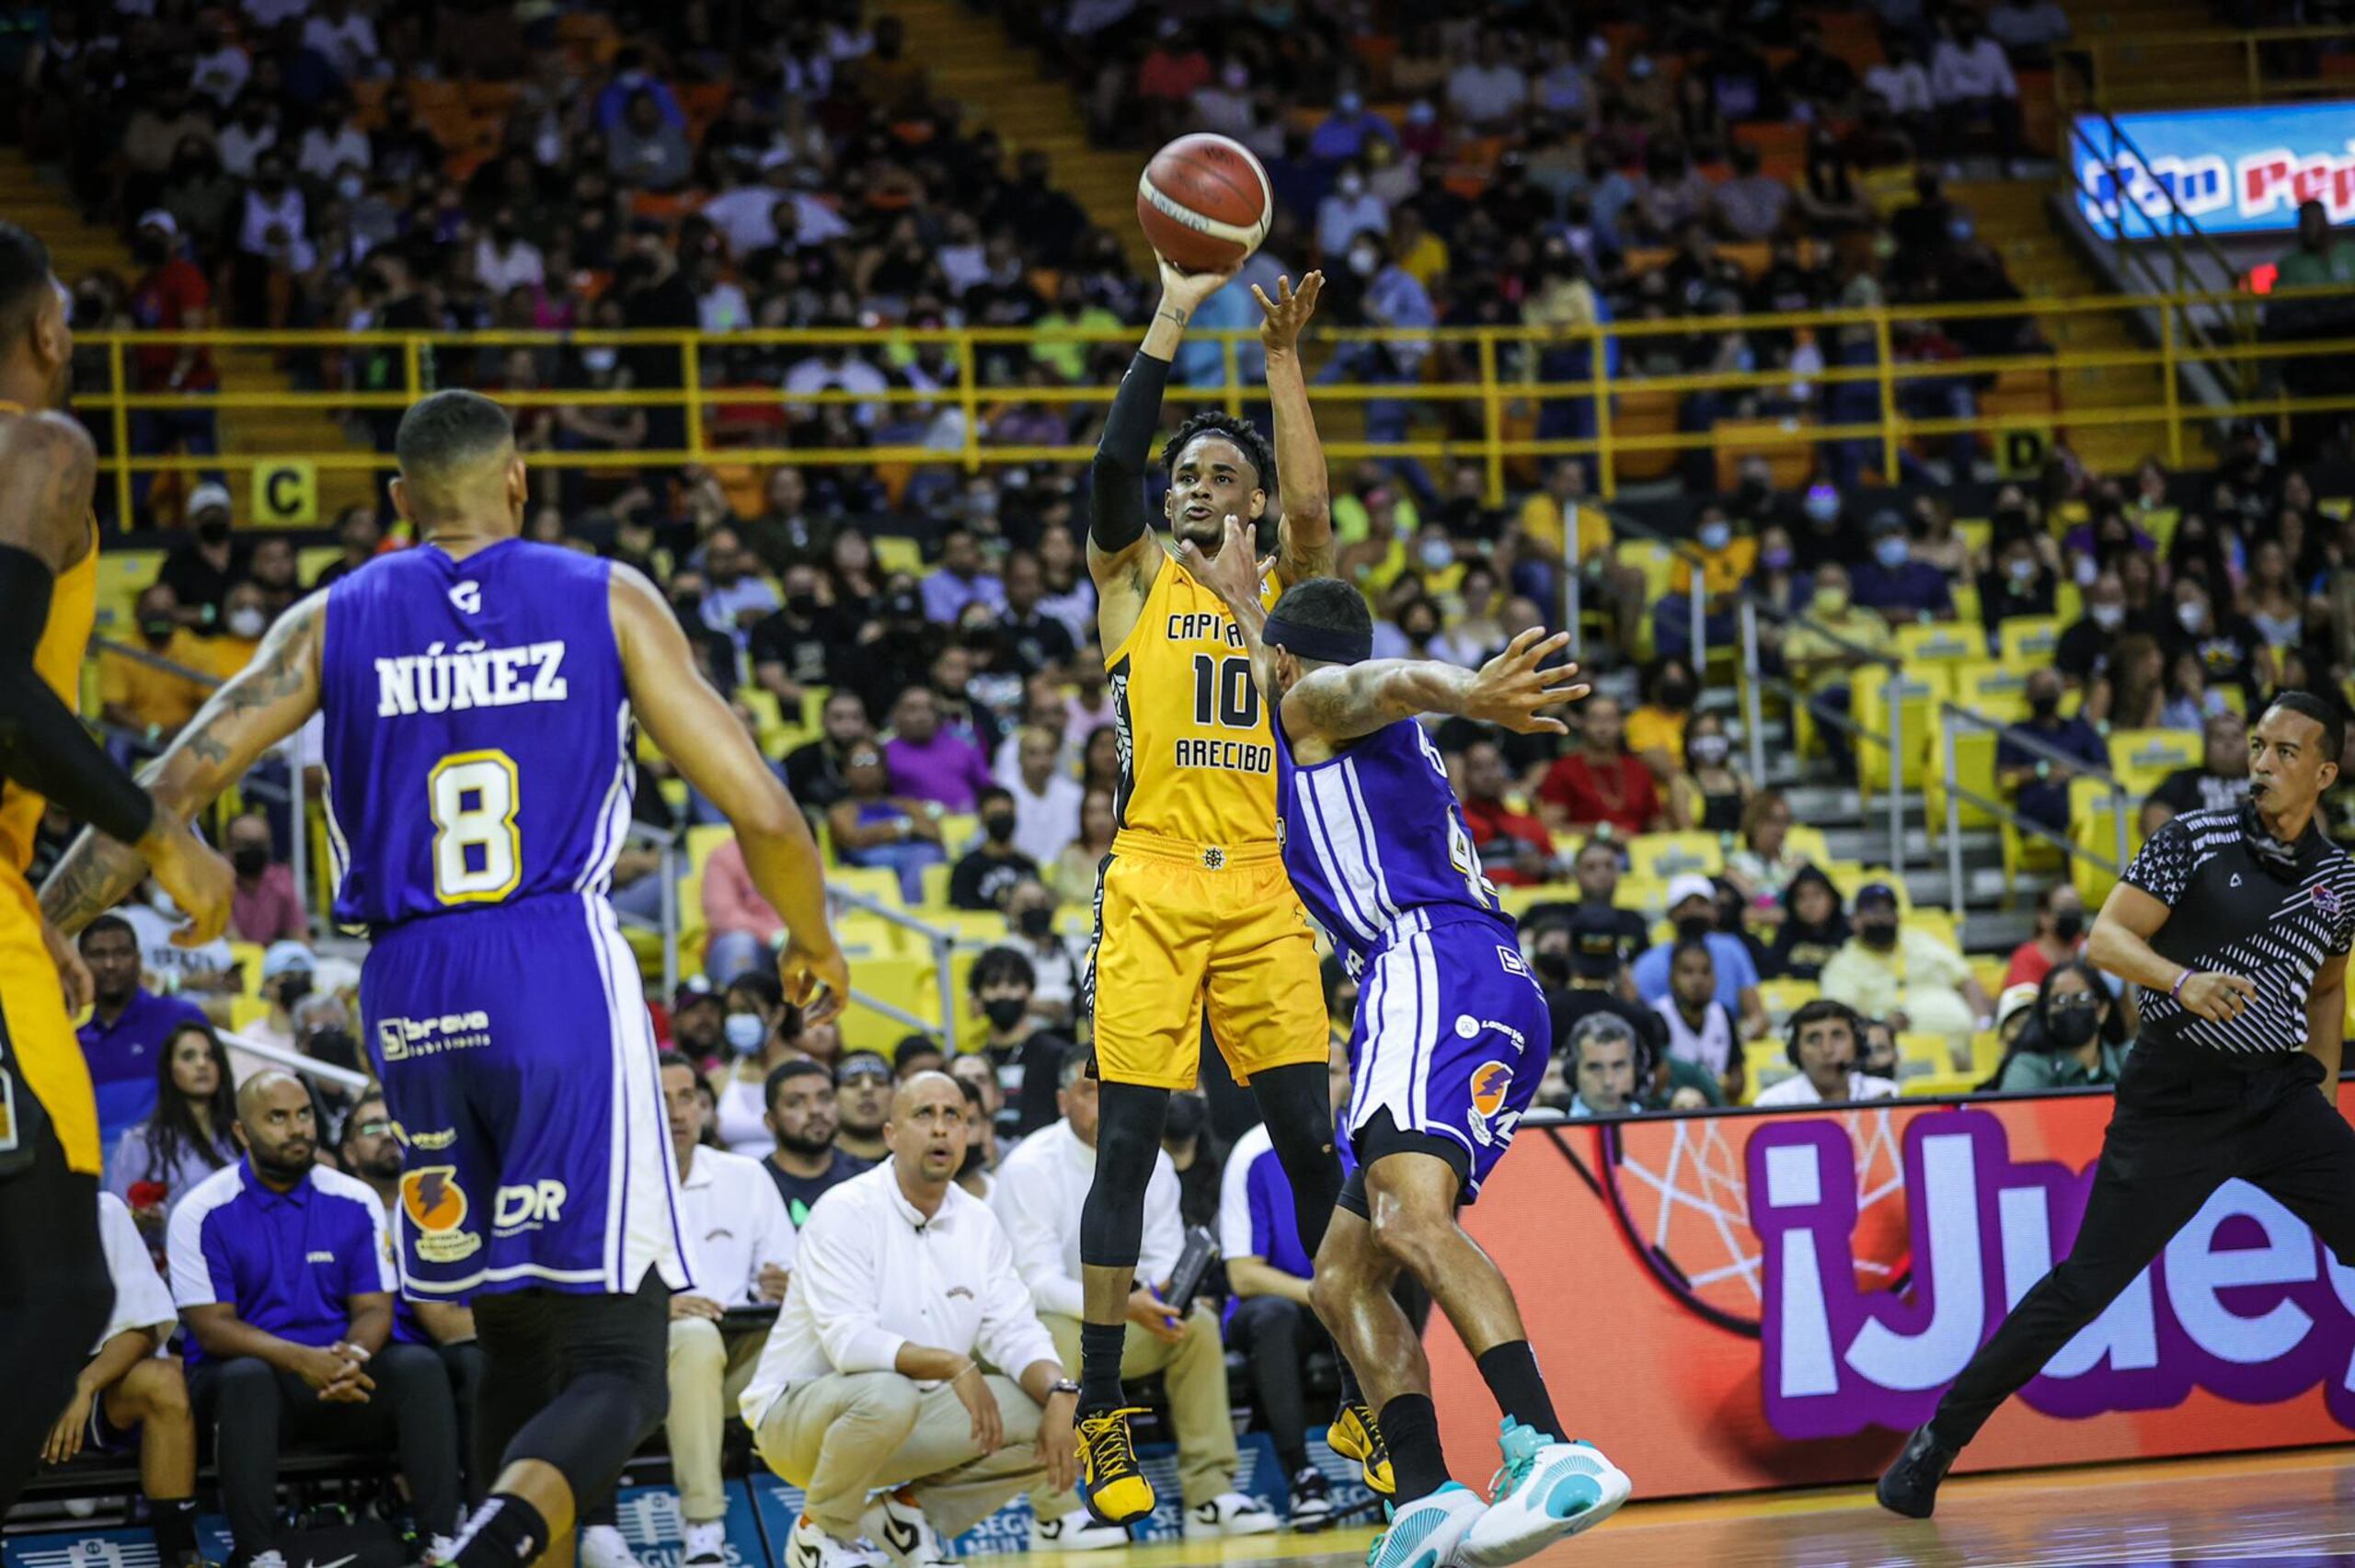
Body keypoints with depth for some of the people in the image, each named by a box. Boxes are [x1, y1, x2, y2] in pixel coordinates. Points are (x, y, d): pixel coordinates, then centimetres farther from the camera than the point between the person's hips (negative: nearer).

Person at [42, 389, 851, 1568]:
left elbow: (173, 786, 0)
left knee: (511, 1335, 20)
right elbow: (761, 812, 1)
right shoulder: (608, 600, 6)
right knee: (612, 1359, -5)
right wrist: (814, 944, 18)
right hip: (566, 979, -3)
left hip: (410, 997, 3)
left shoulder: (332, 620, 11)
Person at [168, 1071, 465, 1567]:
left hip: (341, 1375, 3)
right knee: (246, 1378, -37)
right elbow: (211, 1327, -10)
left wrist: (352, 1357, -22)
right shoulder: (202, 1213, -4)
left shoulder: (355, 1203, 5)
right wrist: (301, 1360, -25)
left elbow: (374, 1308, 3)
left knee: (419, 1366, -25)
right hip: (248, 1374, -3)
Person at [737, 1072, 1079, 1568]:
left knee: (1045, 1416, -12)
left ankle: (911, 1511, 7)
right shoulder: (846, 1212, -17)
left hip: (911, 1422, 6)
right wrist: (952, 1365, -38)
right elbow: (849, 1342, -28)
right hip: (798, 1412, -6)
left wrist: (1060, 1395, -22)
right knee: (887, 1393, -39)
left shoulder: (979, 1223, 3)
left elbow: (1016, 1333, -2)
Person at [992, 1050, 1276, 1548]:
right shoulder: (1029, 1167, -17)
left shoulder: (1151, 1162, 0)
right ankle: (1053, 1511, -33)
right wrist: (1124, 1305, -37)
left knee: (1198, 1323, -16)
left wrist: (1167, 1293, -28)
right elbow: (1039, 1282, -23)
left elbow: (1165, 1257, -2)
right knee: (1059, 1337, -37)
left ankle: (1209, 1495, -16)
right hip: (1028, 1322, -6)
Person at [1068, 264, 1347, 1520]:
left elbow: (1312, 507, -5)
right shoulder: (1135, 580, 10)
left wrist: (1281, 357, -8)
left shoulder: (1284, 589, 16)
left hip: (1260, 891, 2)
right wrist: (1169, 324, -11)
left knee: (1310, 1143, 0)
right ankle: (1100, 1413, -1)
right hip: (1152, 885, -2)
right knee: (1127, 1147, -5)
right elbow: (1110, 467, -8)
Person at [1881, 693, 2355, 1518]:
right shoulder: (2196, 839, -5)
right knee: (2085, 1284, -6)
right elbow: (2107, 937, -10)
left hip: (2281, 1096, 4)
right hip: (2176, 1099, -4)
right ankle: (1937, 1441, 3)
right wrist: (2183, 983, -28)